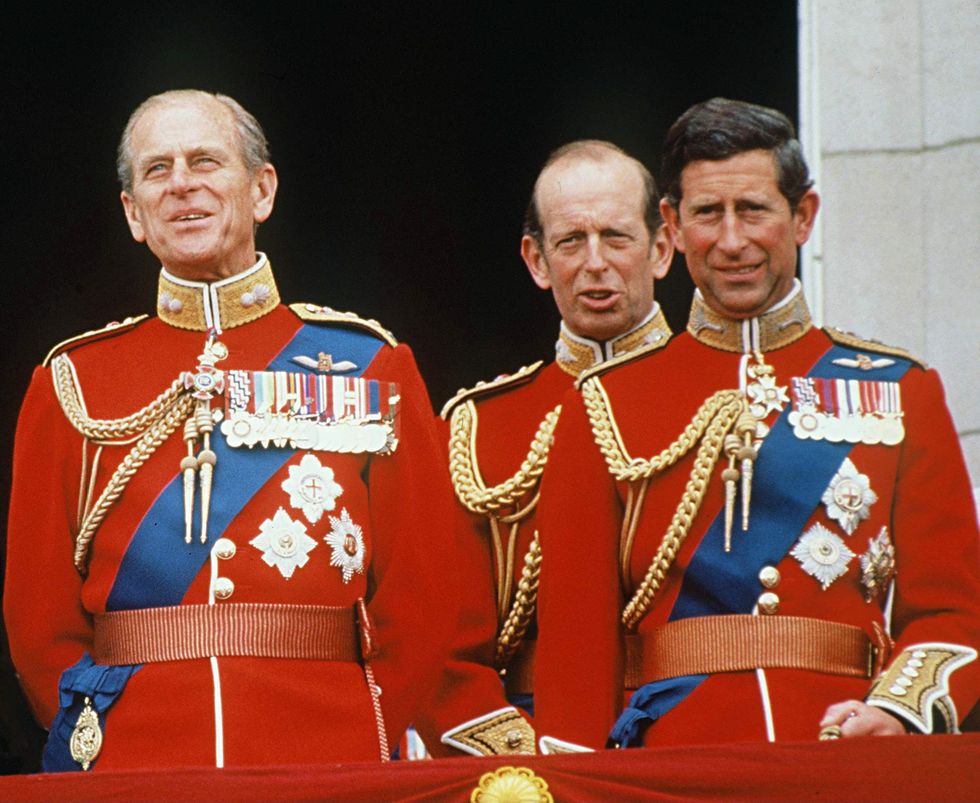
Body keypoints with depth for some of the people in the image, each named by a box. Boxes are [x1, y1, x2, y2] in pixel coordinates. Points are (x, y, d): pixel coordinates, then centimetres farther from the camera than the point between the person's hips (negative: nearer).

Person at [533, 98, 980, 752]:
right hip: (675, 766, -1)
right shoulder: (607, 406, 8)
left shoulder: (900, 393, 10)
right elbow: (575, 634, 6)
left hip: (856, 766, 1)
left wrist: (898, 711, -12)